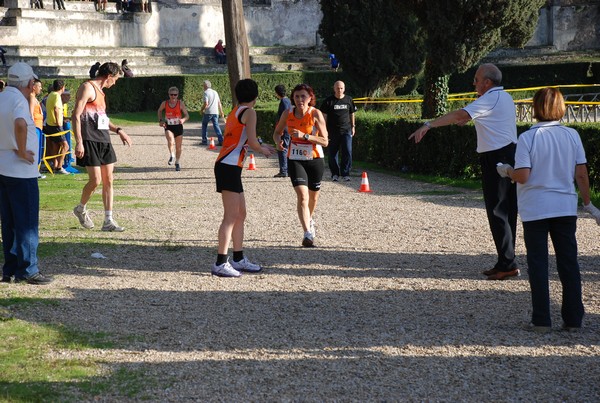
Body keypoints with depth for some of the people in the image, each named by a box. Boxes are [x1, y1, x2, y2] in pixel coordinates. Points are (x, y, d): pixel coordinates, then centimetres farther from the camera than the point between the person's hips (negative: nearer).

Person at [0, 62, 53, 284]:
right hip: (21, 171, -8)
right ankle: (27, 270, 4)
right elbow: (20, 123, -37)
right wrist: (22, 151, -24)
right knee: (27, 222, 0)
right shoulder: (19, 100, -16)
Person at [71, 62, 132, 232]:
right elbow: (76, 115, -15)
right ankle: (80, 209, 17)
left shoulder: (100, 91, 20)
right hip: (90, 141, -9)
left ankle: (108, 221, 7)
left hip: (104, 141, 9)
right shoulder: (87, 87, -8)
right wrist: (79, 142, -22)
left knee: (108, 181, 5)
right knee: (95, 180, -9)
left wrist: (118, 130, 23)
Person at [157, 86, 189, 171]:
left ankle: (177, 163, 27)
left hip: (178, 126, 0)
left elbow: (187, 116, -8)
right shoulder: (164, 103, -5)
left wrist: (183, 120, -30)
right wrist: (160, 120, 4)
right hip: (168, 126, 0)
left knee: (178, 146, 8)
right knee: (170, 140, -30)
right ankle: (171, 156, -6)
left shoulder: (180, 103, -9)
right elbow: (160, 111, 16)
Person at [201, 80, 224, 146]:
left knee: (204, 125, 12)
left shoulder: (206, 92, -7)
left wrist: (202, 110, 0)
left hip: (208, 112, -5)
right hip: (216, 112, 5)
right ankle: (221, 141, -9)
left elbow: (206, 104, -16)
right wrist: (221, 112, 21)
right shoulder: (215, 92, 14)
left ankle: (204, 141, 11)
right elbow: (219, 103, 15)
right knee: (216, 126, 4)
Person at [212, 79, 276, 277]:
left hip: (229, 166, 9)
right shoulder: (249, 112, -7)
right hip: (229, 167, -9)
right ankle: (220, 264, -7)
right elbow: (252, 141, -15)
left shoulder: (236, 111, 18)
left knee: (240, 214, 16)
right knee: (231, 216, -8)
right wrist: (262, 150, 4)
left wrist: (261, 146, 26)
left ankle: (238, 259, 22)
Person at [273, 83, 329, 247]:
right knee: (302, 195, -18)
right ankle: (307, 234, -22)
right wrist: (278, 141, -14)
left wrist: (305, 135, -29)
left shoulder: (316, 114, -14)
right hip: (295, 159, 0)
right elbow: (277, 132, 10)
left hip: (315, 159, 0)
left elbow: (325, 141, -17)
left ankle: (309, 219, 50)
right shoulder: (288, 113, -6)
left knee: (313, 196, 17)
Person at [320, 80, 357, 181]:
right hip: (332, 131, -1)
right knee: (333, 154, 4)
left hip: (346, 130, 1)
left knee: (347, 152, -8)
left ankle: (345, 173, 1)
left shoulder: (349, 100, 8)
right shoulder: (328, 101, 0)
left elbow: (352, 114, 18)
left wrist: (353, 126, 16)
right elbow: (324, 116, 2)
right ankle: (335, 174, 16)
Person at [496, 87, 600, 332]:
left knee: (538, 264, 5)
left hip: (535, 209, -3)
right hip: (566, 207, 3)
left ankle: (542, 321, 5)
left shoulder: (527, 138, -11)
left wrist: (506, 171, 4)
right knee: (569, 263, 10)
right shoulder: (572, 135, -1)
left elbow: (522, 176, -16)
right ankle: (573, 319, 13)